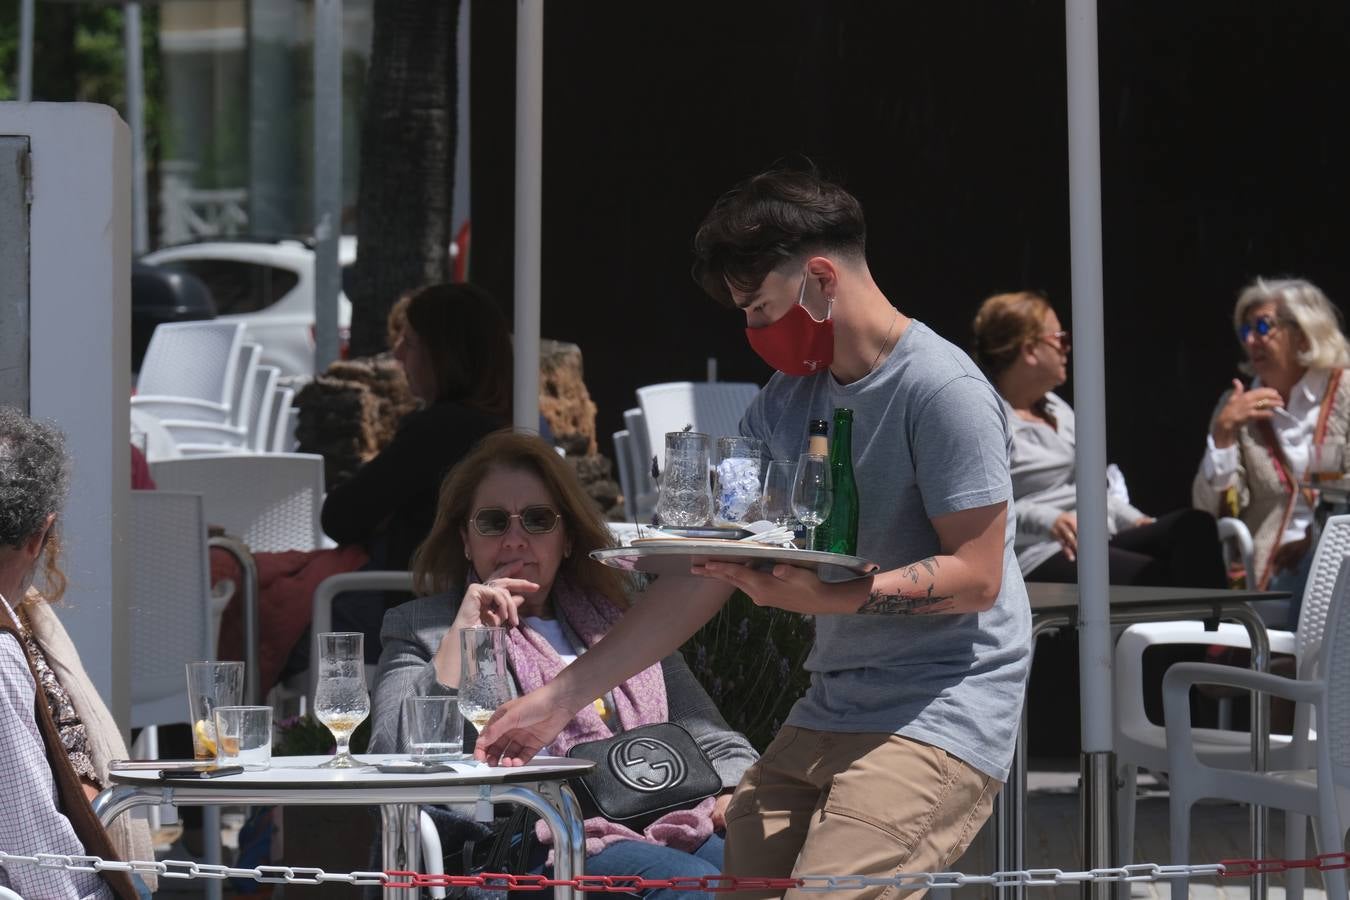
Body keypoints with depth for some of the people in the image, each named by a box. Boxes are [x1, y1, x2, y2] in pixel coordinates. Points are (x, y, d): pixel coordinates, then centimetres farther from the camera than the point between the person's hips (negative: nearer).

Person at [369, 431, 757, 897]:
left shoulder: (619, 620, 28)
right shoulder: (419, 628, 17)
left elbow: (714, 742, 22)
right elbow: (393, 762, -1)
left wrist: (737, 803, -1)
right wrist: (462, 635, -2)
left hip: (666, 827, 4)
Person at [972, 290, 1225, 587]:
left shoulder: (1056, 407, 24)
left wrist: (1135, 520, 10)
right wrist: (1049, 521, -31)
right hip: (1041, 560, -9)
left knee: (1194, 526, -18)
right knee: (1154, 578, -32)